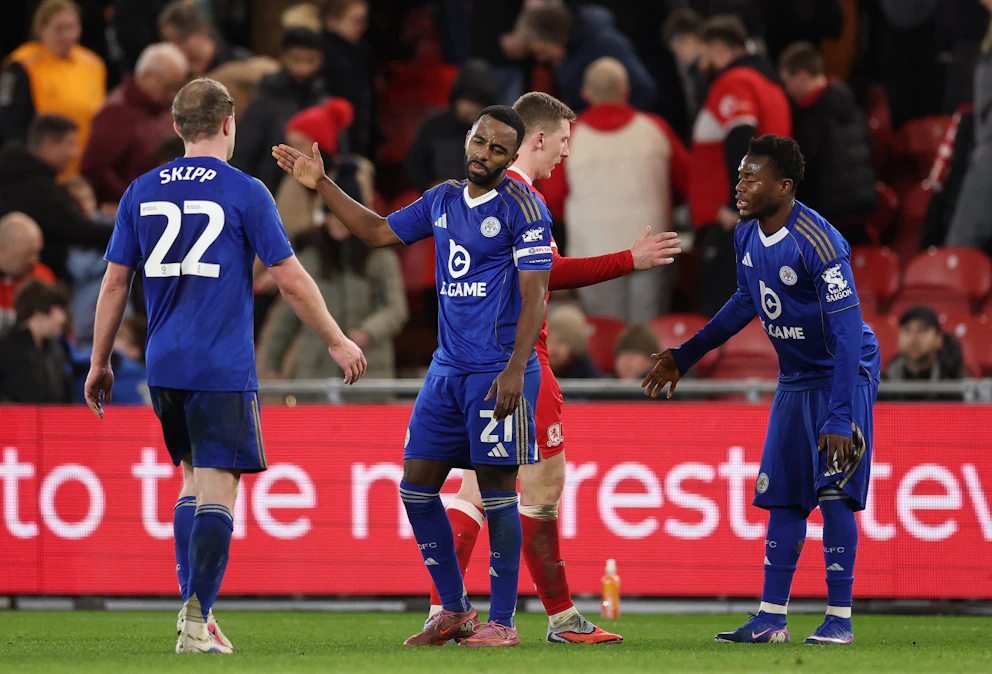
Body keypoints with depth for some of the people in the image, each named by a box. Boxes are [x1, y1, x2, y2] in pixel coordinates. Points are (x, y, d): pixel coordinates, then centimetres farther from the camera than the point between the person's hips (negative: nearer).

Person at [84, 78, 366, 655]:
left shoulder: (142, 192, 8)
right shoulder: (244, 192, -5)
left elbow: (115, 283, 10)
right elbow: (292, 281, -5)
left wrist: (100, 364, 18)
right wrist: (337, 342, 6)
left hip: (164, 368, 5)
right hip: (223, 369, -5)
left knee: (196, 476, 19)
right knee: (217, 487, -4)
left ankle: (193, 603, 15)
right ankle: (198, 621, -10)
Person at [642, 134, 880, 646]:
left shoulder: (819, 243, -26)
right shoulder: (747, 236, -1)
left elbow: (846, 332, -27)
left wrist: (839, 417, -32)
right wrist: (686, 355, 21)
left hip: (843, 375, -8)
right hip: (794, 381, 8)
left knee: (833, 493, -11)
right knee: (783, 498, 7)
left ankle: (839, 619, -6)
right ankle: (771, 618, 10)